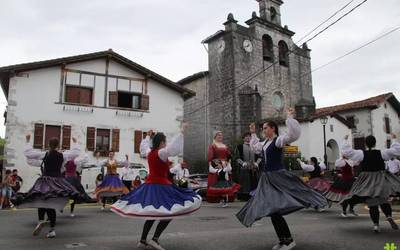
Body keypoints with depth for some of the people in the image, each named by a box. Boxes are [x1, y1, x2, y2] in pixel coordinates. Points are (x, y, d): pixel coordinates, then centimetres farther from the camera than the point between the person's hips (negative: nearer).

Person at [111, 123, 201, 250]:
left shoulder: (149, 153, 8)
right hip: (160, 186, -9)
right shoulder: (161, 153, -15)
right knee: (170, 212, -5)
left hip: (149, 185, 9)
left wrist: (147, 137, 46)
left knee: (152, 214, 17)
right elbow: (174, 148, -31)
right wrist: (181, 132, -28)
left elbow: (144, 146, 31)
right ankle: (155, 239, -10)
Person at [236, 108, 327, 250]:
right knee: (272, 210, 9)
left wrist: (289, 117, -25)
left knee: (275, 210, -17)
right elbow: (255, 147, 37)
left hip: (278, 177, -9)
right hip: (267, 179, 9)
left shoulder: (279, 140, -10)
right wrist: (253, 134, 36)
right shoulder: (265, 143, 16)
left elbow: (294, 134, -28)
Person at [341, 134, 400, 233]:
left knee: (372, 203, 4)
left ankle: (376, 224, 1)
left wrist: (345, 140, 6)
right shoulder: (381, 153, -5)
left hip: (367, 181, -1)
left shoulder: (361, 154, -9)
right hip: (381, 179, 1)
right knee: (383, 200, 15)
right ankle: (389, 216, -10)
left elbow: (346, 151, -7)